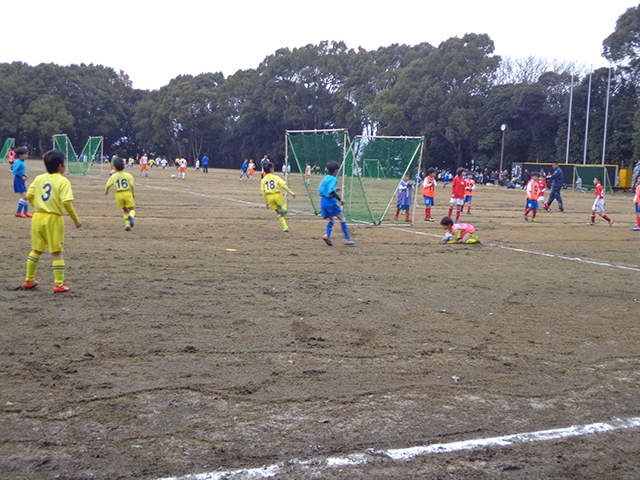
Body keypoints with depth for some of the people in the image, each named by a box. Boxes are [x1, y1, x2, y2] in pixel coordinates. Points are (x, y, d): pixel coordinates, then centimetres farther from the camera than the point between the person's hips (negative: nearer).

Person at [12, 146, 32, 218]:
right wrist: (22, 177, -21)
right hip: (18, 180, -9)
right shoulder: (18, 162, -19)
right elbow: (14, 172, -21)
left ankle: (26, 212, 22)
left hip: (22, 181, 9)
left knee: (25, 196, 13)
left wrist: (24, 175, 3)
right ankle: (18, 212, 0)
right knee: (24, 196, -10)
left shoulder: (22, 162, 7)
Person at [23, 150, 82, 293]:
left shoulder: (39, 179, 4)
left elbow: (29, 196, 3)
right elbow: (66, 202, -20)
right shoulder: (63, 181, -11)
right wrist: (76, 220, -11)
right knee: (57, 252, 2)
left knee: (36, 250, 18)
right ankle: (59, 285, 2)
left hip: (38, 217, 5)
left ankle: (29, 280, 25)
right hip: (53, 219, -5)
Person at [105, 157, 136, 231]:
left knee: (125, 210, 18)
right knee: (131, 209, 4)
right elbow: (131, 185, -9)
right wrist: (133, 194, 3)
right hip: (127, 193, -2)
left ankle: (127, 225, 12)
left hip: (119, 194, 2)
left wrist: (106, 191, 21)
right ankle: (131, 216, -32)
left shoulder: (113, 176, 0)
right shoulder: (128, 175, -3)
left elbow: (108, 186, 0)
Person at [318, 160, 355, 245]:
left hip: (323, 200, 8)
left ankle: (327, 235, -6)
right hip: (330, 200, -8)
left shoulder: (325, 178, 15)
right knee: (342, 218, 0)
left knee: (331, 219, 17)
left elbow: (320, 191, 19)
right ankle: (347, 239, -3)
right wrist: (340, 199, -19)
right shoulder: (333, 179, -10)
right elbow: (331, 192, -22)